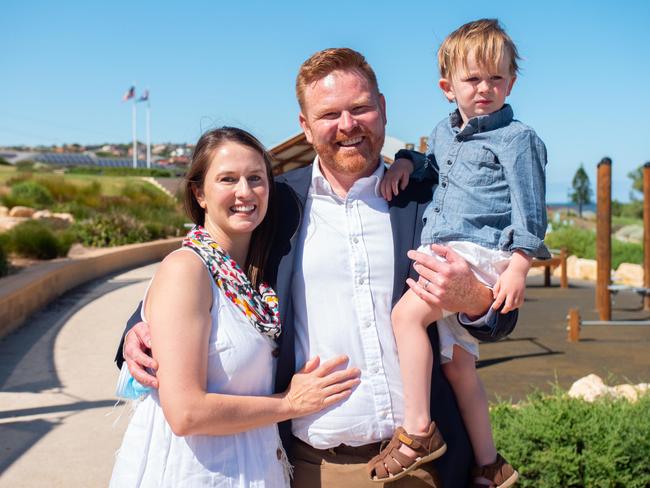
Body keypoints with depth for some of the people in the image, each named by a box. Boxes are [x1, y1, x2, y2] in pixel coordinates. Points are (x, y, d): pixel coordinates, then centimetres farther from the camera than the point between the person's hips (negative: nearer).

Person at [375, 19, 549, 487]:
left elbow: (529, 208, -7)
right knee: (456, 364, 11)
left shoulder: (516, 137, -2)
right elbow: (430, 162, 39)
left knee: (407, 313, -27)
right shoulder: (443, 133, 19)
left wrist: (518, 266, -17)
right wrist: (405, 163, 17)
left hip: (480, 252, -8)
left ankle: (417, 429, -19)